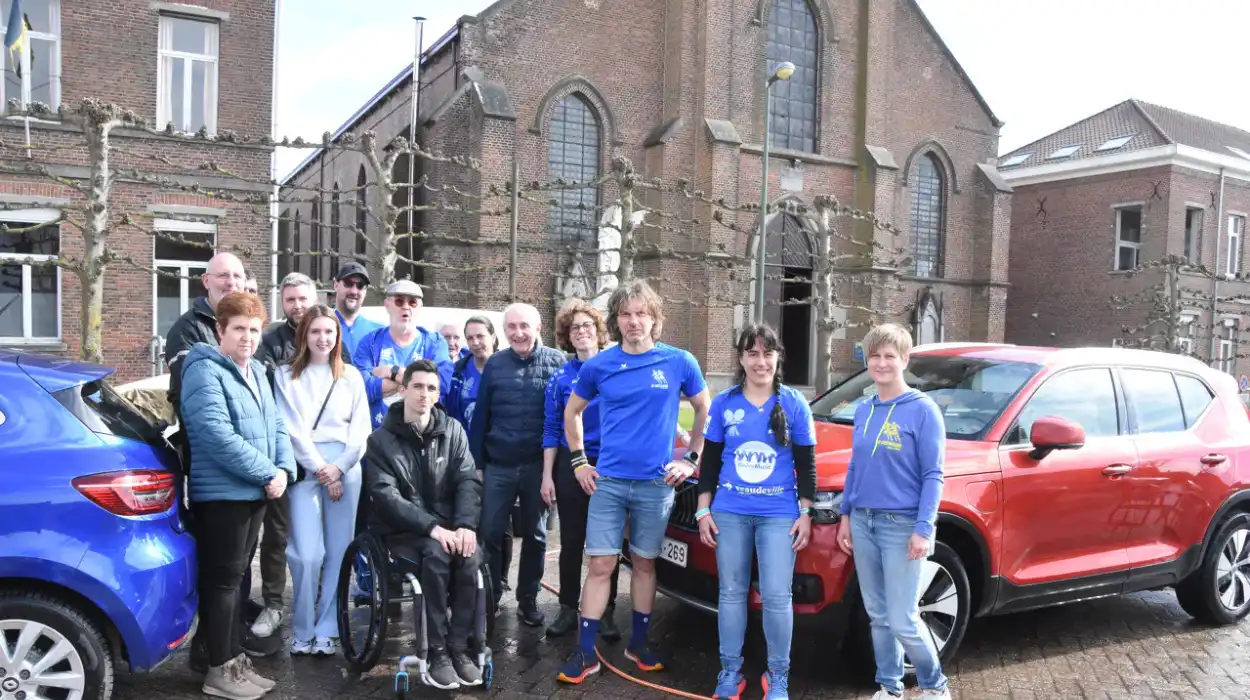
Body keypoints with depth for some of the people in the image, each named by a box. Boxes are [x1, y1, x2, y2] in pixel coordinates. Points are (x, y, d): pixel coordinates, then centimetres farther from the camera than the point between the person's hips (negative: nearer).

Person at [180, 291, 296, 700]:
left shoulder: (257, 372, 15)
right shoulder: (205, 370, -12)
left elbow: (276, 426, 14)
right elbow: (217, 435, -23)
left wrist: (284, 469, -4)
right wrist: (267, 473, -19)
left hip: (254, 492, 9)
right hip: (222, 493, -9)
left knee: (235, 578, 15)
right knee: (223, 580, -2)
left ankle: (235, 659, 25)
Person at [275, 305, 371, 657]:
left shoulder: (351, 375, 12)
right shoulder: (287, 375, 5)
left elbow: (361, 428, 7)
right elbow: (292, 429, -3)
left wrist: (339, 468, -5)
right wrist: (320, 469, -9)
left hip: (345, 469, 2)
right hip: (305, 468, -2)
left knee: (339, 552, 3)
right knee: (307, 555, -9)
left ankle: (327, 630, 14)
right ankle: (302, 631, 7)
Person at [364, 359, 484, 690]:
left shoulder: (453, 431, 7)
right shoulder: (381, 439, -1)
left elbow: (468, 481, -1)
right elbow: (385, 496, -12)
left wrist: (465, 525, -20)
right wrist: (431, 527, -25)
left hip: (448, 526, 2)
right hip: (402, 531, -2)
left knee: (470, 555, -28)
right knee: (436, 554, -32)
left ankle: (459, 648, -16)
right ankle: (438, 652, -21)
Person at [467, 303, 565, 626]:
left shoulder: (556, 361, -3)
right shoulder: (494, 364, 2)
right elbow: (480, 416, 4)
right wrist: (477, 463, 1)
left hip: (539, 465, -1)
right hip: (498, 466, 1)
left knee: (535, 535, 11)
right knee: (490, 533, 3)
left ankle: (528, 599, 25)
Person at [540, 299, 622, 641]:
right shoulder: (561, 378, 3)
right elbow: (551, 430, 4)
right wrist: (547, 475, -1)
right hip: (571, 466, 1)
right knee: (571, 542, 8)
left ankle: (606, 613, 17)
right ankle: (568, 609, 20)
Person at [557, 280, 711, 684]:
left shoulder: (679, 362, -2)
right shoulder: (598, 365, 0)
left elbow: (705, 410, 10)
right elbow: (572, 412, 13)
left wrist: (690, 459, 4)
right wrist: (579, 461, 6)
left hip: (657, 483, 0)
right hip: (608, 481, 0)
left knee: (644, 564, 12)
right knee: (601, 565, 0)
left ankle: (638, 643, 27)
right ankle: (586, 653, 9)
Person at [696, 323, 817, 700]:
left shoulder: (794, 403, 0)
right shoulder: (724, 404, 2)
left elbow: (806, 465, 3)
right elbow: (710, 461, 7)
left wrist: (805, 513, -2)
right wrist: (703, 511, 2)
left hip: (779, 514, -1)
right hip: (730, 513, 2)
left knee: (777, 597, -3)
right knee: (731, 593, 9)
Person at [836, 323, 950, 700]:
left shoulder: (923, 410, -8)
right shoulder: (863, 410, 9)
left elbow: (933, 475, -10)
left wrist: (923, 529, -16)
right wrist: (846, 515, 11)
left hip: (902, 525, -6)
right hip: (863, 522, 6)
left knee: (903, 621, -3)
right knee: (878, 615, 12)